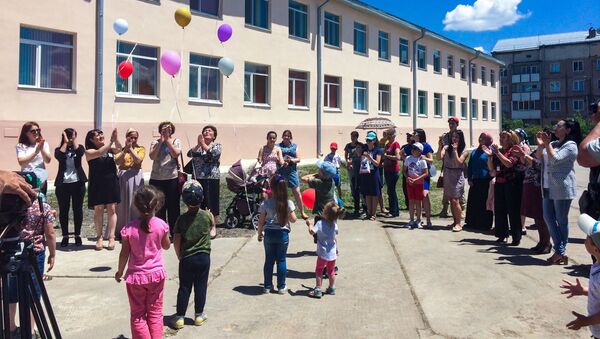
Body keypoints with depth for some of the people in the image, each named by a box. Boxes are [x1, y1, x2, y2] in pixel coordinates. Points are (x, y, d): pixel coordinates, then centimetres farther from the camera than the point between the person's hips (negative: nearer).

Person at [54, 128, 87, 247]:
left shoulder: (79, 147, 7)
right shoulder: (59, 149, 7)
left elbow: (80, 153, -17)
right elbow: (59, 156, -16)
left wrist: (74, 140, -8)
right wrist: (65, 142, -7)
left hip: (77, 183, 0)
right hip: (63, 184, 0)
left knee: (77, 209, 4)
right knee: (63, 210, 4)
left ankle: (78, 235, 14)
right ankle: (65, 236, 13)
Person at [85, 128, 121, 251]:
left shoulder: (109, 148, 8)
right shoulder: (89, 152, -3)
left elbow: (119, 149, -11)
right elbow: (99, 153, -23)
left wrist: (115, 139, -27)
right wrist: (111, 141, -26)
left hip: (111, 183, 3)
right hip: (97, 185, -3)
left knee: (112, 210, 3)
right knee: (98, 210, 4)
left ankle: (111, 238, 8)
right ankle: (99, 237, 14)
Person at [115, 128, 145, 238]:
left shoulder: (141, 149, 7)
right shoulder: (122, 149, 9)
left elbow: (138, 160, -11)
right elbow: (117, 161, -6)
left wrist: (130, 149, -14)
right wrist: (125, 150, -14)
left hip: (135, 176, -1)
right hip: (122, 176, 2)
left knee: (135, 203, -1)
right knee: (122, 203, 3)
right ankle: (121, 230, 11)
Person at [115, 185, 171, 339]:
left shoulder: (129, 228, -15)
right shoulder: (161, 225, -12)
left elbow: (124, 254, -7)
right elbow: (166, 246, 3)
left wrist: (120, 272, 8)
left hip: (136, 276, -1)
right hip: (156, 274, 1)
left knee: (138, 314, 13)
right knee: (155, 312, 15)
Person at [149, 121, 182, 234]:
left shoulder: (176, 141, 4)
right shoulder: (155, 142, 6)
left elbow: (176, 154, -13)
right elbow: (152, 156, -10)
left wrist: (167, 140, -11)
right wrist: (161, 141, -11)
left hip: (172, 178, -1)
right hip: (156, 179, 1)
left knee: (173, 207, 5)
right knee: (158, 207, 7)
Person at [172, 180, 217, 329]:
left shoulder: (182, 219, -9)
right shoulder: (207, 215, -7)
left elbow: (176, 240, -8)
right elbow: (213, 231, 12)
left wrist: (179, 256, 6)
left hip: (187, 258, 0)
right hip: (204, 257, 0)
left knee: (184, 288, 8)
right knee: (201, 287, 10)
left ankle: (180, 317, 13)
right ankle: (199, 315, 20)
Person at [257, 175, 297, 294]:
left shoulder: (266, 203, -8)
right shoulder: (288, 203, -8)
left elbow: (261, 221, -3)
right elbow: (293, 219, -3)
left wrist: (260, 233, 10)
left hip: (269, 233, 1)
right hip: (283, 234, 0)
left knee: (269, 260, 12)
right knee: (281, 260, 10)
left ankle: (267, 286, 19)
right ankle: (281, 287, 15)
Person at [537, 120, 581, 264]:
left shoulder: (571, 146, -8)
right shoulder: (553, 144, 16)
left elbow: (555, 159, -19)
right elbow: (538, 157, 14)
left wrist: (547, 144, -14)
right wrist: (540, 144, 0)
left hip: (562, 189, -8)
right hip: (548, 188, 8)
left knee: (561, 220, 0)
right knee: (548, 218, 7)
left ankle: (561, 252, 10)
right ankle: (560, 251, 12)